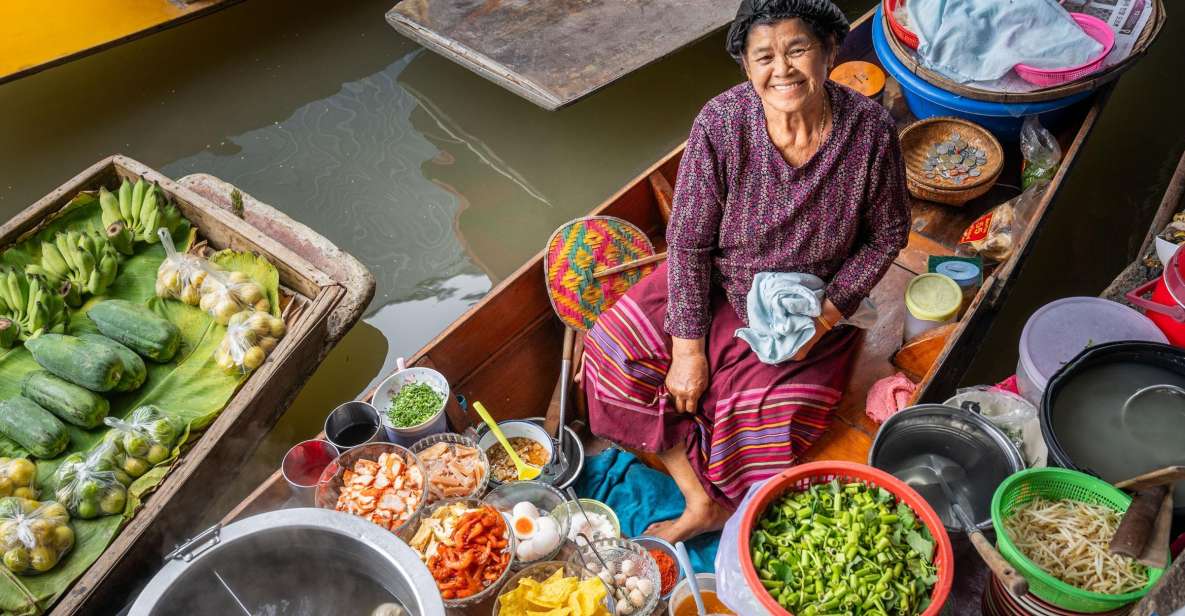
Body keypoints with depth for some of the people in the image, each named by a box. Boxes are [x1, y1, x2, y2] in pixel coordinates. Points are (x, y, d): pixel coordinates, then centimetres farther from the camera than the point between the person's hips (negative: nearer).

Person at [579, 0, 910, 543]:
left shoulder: (870, 130, -20)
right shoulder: (721, 123, -23)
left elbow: (888, 234, -5)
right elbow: (688, 240, -17)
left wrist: (828, 314, -15)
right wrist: (688, 347, -16)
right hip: (715, 287, 1)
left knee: (770, 419, -20)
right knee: (614, 353, -14)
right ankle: (703, 501, -6)